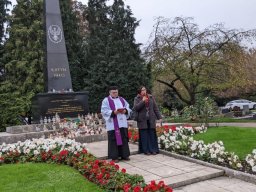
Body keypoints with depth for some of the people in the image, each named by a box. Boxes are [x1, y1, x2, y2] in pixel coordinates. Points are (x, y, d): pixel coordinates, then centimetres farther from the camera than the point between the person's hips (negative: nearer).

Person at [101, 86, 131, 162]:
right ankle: (114, 157, 5)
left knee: (124, 139, 8)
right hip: (113, 125, -5)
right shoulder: (106, 100, 1)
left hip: (122, 123, 5)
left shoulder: (122, 99, 17)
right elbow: (104, 111, -9)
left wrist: (125, 111, -8)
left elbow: (128, 108, 14)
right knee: (114, 140, -2)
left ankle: (124, 155, 18)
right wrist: (113, 112, -21)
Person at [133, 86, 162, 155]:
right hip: (142, 120, -2)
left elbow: (155, 108, 10)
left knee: (152, 135, 2)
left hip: (151, 119, 2)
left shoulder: (151, 97, 9)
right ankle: (146, 150, 8)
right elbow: (135, 108, -12)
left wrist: (159, 117, 4)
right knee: (144, 135, 0)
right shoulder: (137, 99, 3)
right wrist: (142, 101, -17)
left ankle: (153, 149, 10)